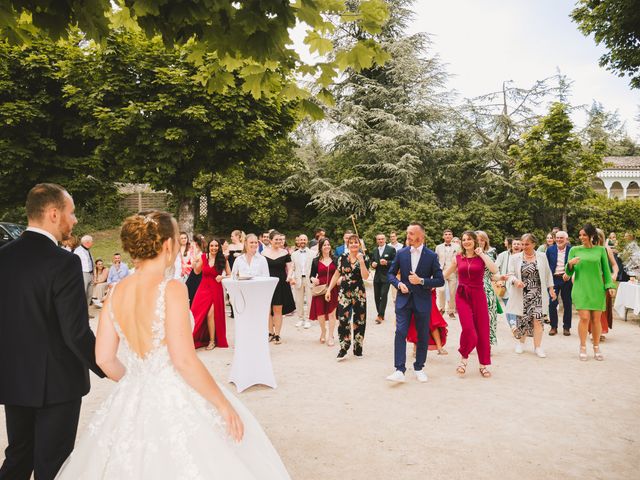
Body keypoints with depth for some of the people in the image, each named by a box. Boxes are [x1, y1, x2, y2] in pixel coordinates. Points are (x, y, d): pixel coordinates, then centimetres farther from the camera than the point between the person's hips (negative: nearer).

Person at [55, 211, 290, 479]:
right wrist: (224, 404, -13)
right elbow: (184, 361, -22)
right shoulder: (171, 288, -19)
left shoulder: (116, 292, 0)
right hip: (174, 402, -6)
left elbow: (104, 358, 5)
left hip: (133, 403, 7)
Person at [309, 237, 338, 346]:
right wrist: (313, 279, -16)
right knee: (320, 312, 2)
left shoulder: (335, 260, 4)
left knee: (331, 312, 0)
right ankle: (323, 331, 31)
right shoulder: (316, 261, 4)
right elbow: (312, 275, 5)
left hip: (333, 289, 0)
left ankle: (330, 336, 10)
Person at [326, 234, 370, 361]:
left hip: (359, 293, 0)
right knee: (343, 320, -10)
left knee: (359, 320, 7)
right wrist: (329, 290, 3)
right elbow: (336, 275, 7)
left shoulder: (364, 258, -3)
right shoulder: (342, 257, 1)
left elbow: (365, 276, -14)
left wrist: (361, 261, -20)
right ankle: (343, 348, 0)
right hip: (344, 293, 0)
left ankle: (358, 348, 20)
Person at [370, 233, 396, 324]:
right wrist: (373, 264, -3)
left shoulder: (391, 249, -2)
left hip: (386, 276, -5)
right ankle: (381, 315, 19)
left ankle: (380, 316, -12)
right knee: (376, 296, 7)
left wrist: (387, 262, -21)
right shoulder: (374, 250, 13)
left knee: (384, 295, -12)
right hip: (377, 276, 5)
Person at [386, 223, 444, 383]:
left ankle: (419, 368, 24)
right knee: (400, 333, -9)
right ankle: (399, 370, -8)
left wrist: (421, 281, -16)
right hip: (404, 299, 1)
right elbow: (391, 273, 11)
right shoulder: (401, 253, 2)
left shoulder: (431, 256, -3)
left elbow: (440, 280, -3)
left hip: (422, 301, -1)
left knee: (423, 336, 8)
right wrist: (399, 284, -9)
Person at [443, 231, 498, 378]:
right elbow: (445, 274, 19)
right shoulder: (458, 258, 7)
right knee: (468, 328, -17)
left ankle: (484, 364, 20)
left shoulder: (482, 256, 2)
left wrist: (481, 254, -12)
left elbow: (494, 270, -16)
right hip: (462, 295, 0)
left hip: (478, 295, 0)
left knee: (482, 330, 3)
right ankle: (464, 357, 10)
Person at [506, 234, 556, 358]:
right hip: (522, 295, 0)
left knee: (538, 319, -5)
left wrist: (551, 289, 10)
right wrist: (515, 281, -21)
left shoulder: (542, 256, 5)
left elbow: (548, 274, 11)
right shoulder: (515, 258, 2)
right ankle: (521, 343, 26)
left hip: (538, 294, 0)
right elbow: (510, 275, -1)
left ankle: (537, 347, 5)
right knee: (522, 319, 4)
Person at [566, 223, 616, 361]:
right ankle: (583, 348, 7)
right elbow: (569, 273, 5)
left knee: (596, 319, 4)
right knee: (584, 318, -8)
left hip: (597, 289, 1)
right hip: (581, 289, -1)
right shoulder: (575, 250, 4)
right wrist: (570, 264, -15)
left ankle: (596, 348, 19)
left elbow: (606, 270, 10)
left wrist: (610, 286, 0)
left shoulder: (601, 250, 6)